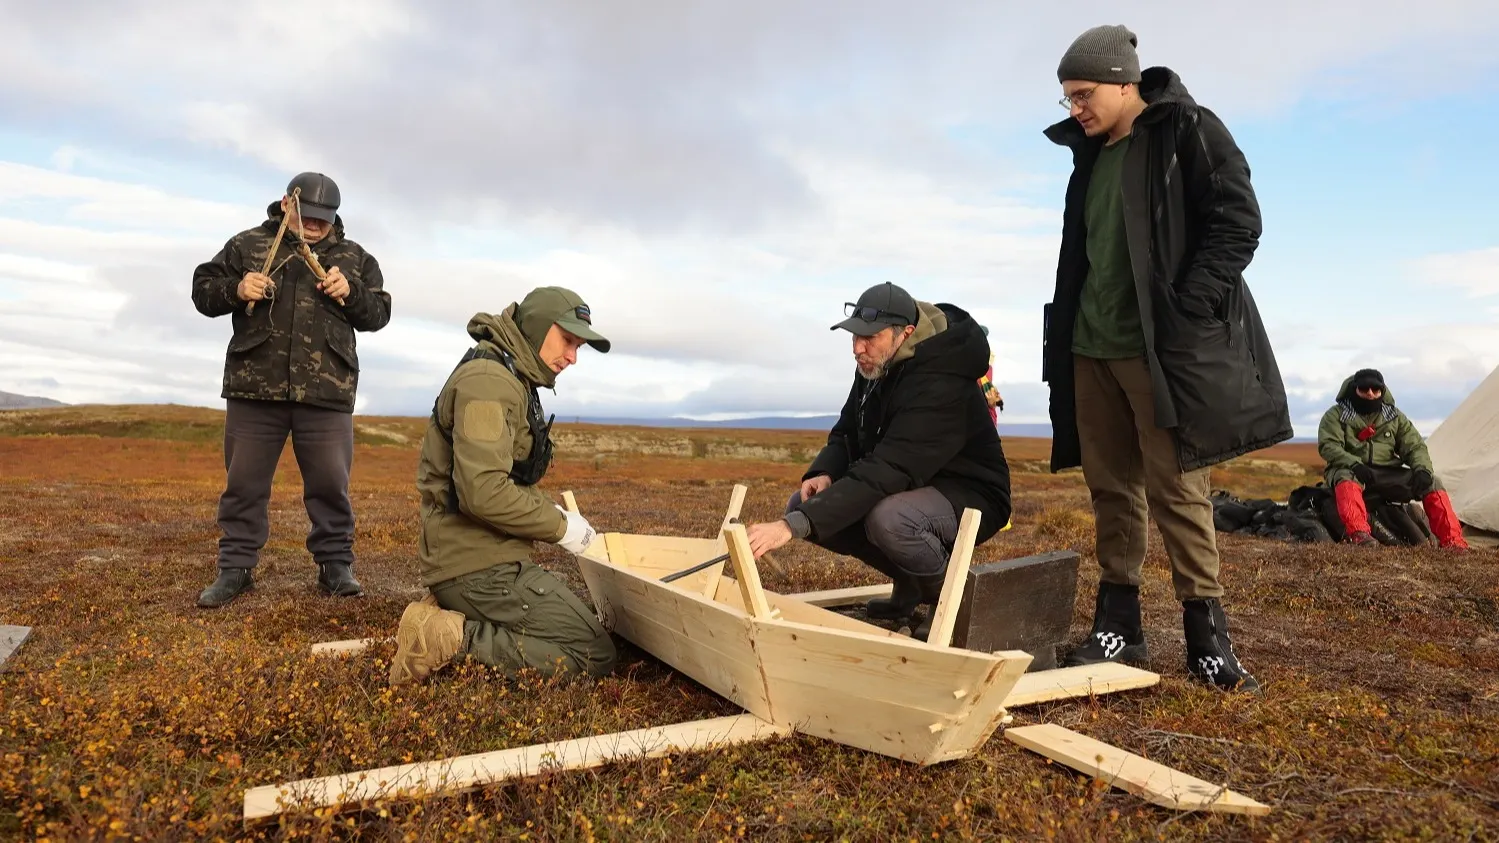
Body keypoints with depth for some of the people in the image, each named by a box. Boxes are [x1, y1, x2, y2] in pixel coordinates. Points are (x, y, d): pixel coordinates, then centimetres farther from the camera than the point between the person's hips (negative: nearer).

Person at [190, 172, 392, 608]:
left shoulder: (355, 257, 11)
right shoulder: (247, 244, 8)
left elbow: (378, 313, 9)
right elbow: (202, 290, 9)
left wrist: (351, 293, -11)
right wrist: (236, 290, -12)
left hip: (327, 393, 0)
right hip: (255, 388, 0)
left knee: (330, 484, 4)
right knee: (244, 482, 8)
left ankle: (336, 564, 16)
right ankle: (236, 568, 19)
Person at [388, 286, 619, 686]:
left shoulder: (512, 381, 17)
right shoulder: (488, 381, -16)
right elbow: (483, 492, -28)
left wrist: (550, 511, 7)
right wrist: (560, 526, -15)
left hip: (482, 556, 10)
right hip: (481, 567, -10)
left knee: (583, 622, 23)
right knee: (596, 655, -9)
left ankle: (449, 613, 11)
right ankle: (454, 636, -11)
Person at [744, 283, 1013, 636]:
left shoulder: (940, 385, -31)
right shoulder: (875, 366, -4)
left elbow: (884, 473, -39)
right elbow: (846, 434, 7)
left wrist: (793, 526, -45)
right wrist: (824, 473, -18)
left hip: (970, 498, -8)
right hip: (912, 485, 9)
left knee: (887, 519, -40)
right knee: (802, 504, -6)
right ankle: (910, 583, 9)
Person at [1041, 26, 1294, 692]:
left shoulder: (1188, 131, -2)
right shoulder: (1090, 157, 17)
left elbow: (1238, 224, -9)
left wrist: (1182, 315, -16)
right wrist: (1067, 335, 14)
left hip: (1163, 348, -6)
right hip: (1092, 349, 6)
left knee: (1175, 490, -5)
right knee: (1110, 487, 7)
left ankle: (1207, 635, 6)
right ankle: (1117, 626, 14)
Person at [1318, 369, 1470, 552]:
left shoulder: (1395, 416, 12)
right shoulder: (1336, 415, -1)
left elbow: (1415, 446, 9)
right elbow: (1328, 446, -13)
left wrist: (1422, 469, -13)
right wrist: (1354, 464, -30)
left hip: (1388, 474, 5)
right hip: (1351, 471, -4)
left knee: (1432, 483, -14)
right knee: (1346, 480, -41)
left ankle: (1451, 540, -15)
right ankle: (1358, 534, -56)